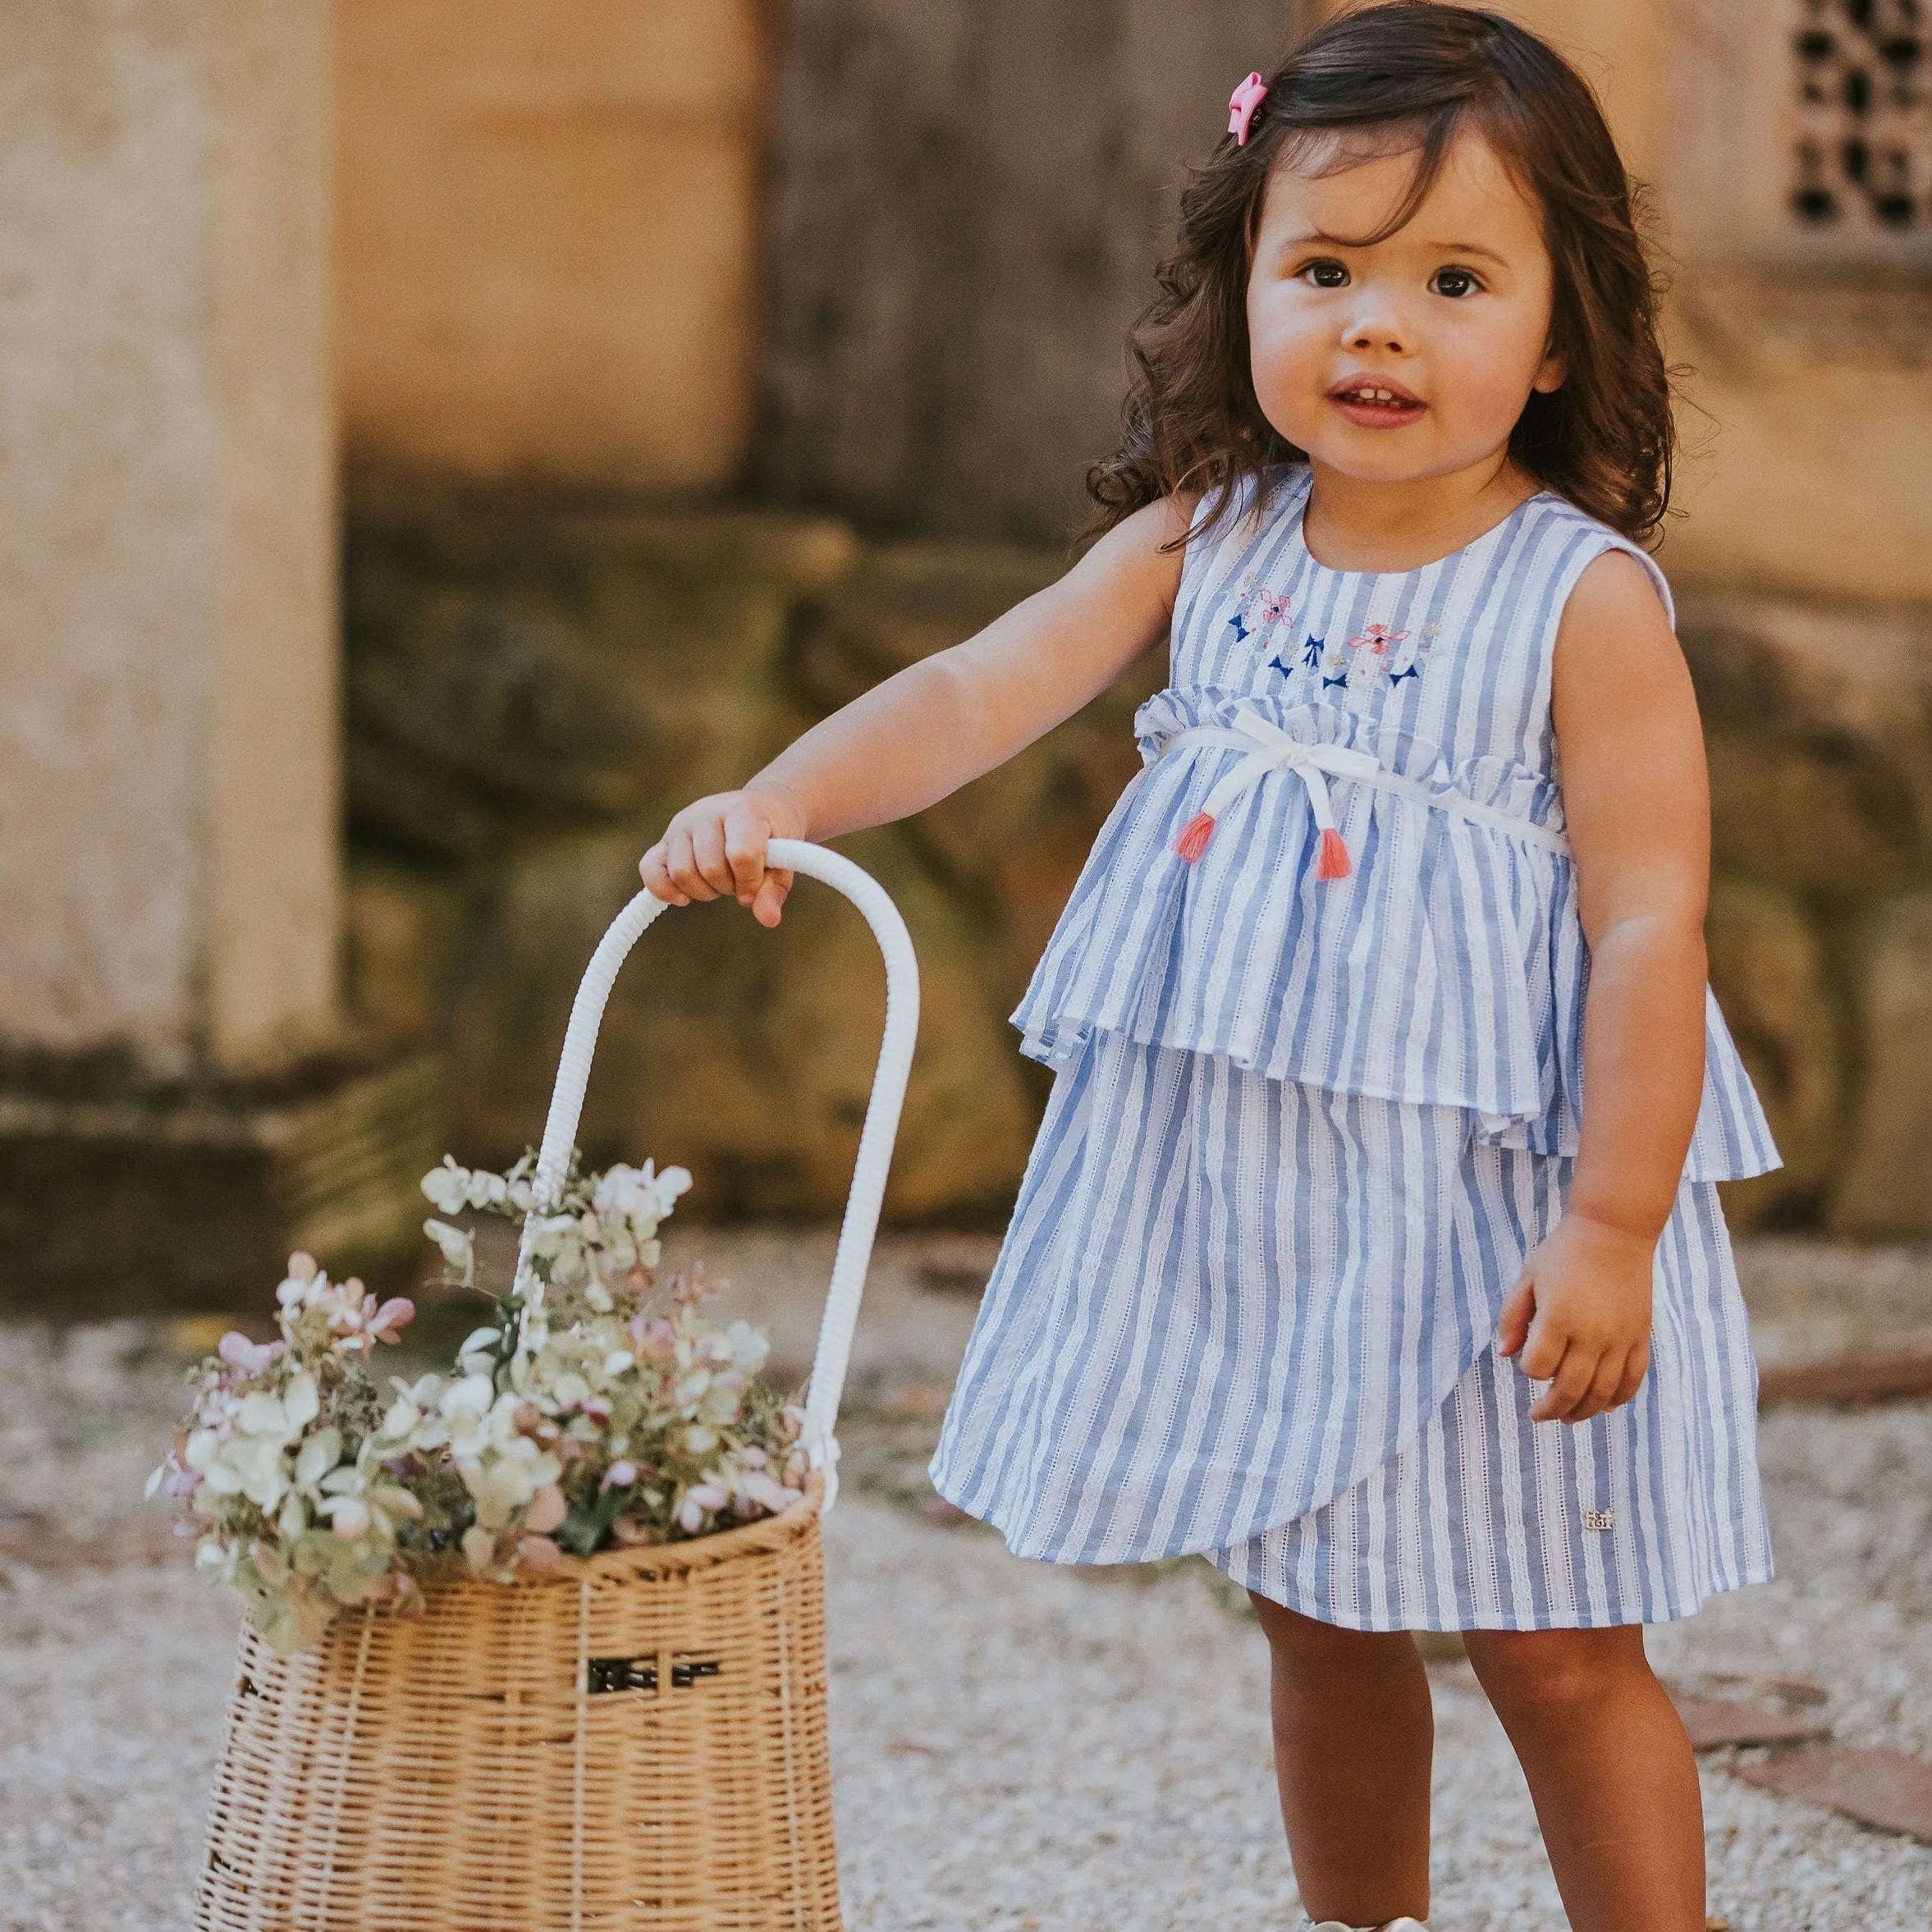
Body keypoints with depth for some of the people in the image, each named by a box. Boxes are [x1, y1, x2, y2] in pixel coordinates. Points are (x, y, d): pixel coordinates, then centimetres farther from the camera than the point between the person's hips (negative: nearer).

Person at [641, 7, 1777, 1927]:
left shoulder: (1584, 601, -13)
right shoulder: (1202, 543, 1)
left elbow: (1650, 928, -15)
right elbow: (983, 689, -7)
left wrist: (1611, 1229, -19)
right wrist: (778, 800, -26)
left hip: (1480, 1195, -5)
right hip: (1238, 1192, 5)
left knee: (1557, 1652, 2)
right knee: (1319, 1623, 18)